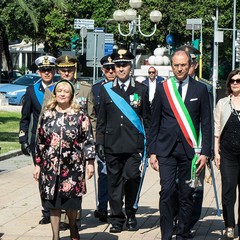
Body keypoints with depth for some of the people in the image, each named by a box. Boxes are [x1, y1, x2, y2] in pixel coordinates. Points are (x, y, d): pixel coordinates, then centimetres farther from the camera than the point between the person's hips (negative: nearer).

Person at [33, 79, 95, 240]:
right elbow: (40, 141, 10)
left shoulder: (80, 116, 0)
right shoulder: (47, 115, 7)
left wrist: (90, 162, -4)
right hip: (50, 165, 2)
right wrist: (38, 164, 9)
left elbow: (88, 140, 1)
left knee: (71, 202, 0)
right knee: (53, 202, 5)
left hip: (73, 166, -2)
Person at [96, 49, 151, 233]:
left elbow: (148, 119, 10)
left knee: (132, 178, -10)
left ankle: (131, 215, 11)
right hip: (112, 145, 1)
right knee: (114, 182, 3)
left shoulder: (141, 89, 8)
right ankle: (117, 219, 13)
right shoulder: (106, 90, 9)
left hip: (134, 145, -1)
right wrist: (99, 143, 4)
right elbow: (101, 120, 11)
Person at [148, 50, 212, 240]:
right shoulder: (162, 88, 7)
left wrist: (205, 152, 0)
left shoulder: (200, 89, 6)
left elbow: (206, 124, 6)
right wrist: (152, 151, 5)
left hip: (189, 149, 0)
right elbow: (155, 123, 10)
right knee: (167, 192, -10)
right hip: (166, 148, 0)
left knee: (186, 195, 3)